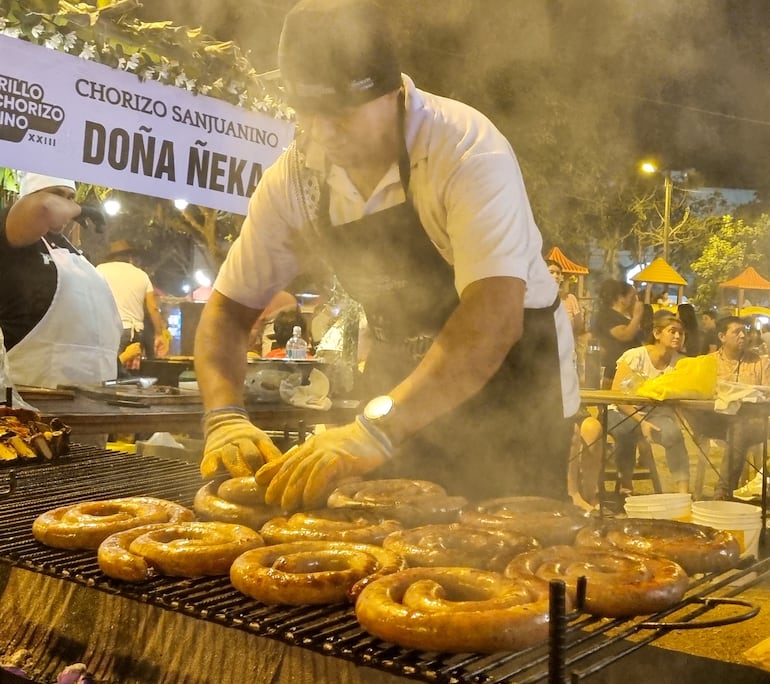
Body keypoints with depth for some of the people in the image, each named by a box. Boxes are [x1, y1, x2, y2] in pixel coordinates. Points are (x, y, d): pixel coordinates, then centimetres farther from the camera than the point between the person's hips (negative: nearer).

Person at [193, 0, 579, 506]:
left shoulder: (466, 150, -26)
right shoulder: (293, 179, -10)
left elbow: (495, 315, -38)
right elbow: (231, 308, -5)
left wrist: (378, 428, -49)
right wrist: (226, 416, -23)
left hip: (511, 384, -4)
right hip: (401, 389, 5)